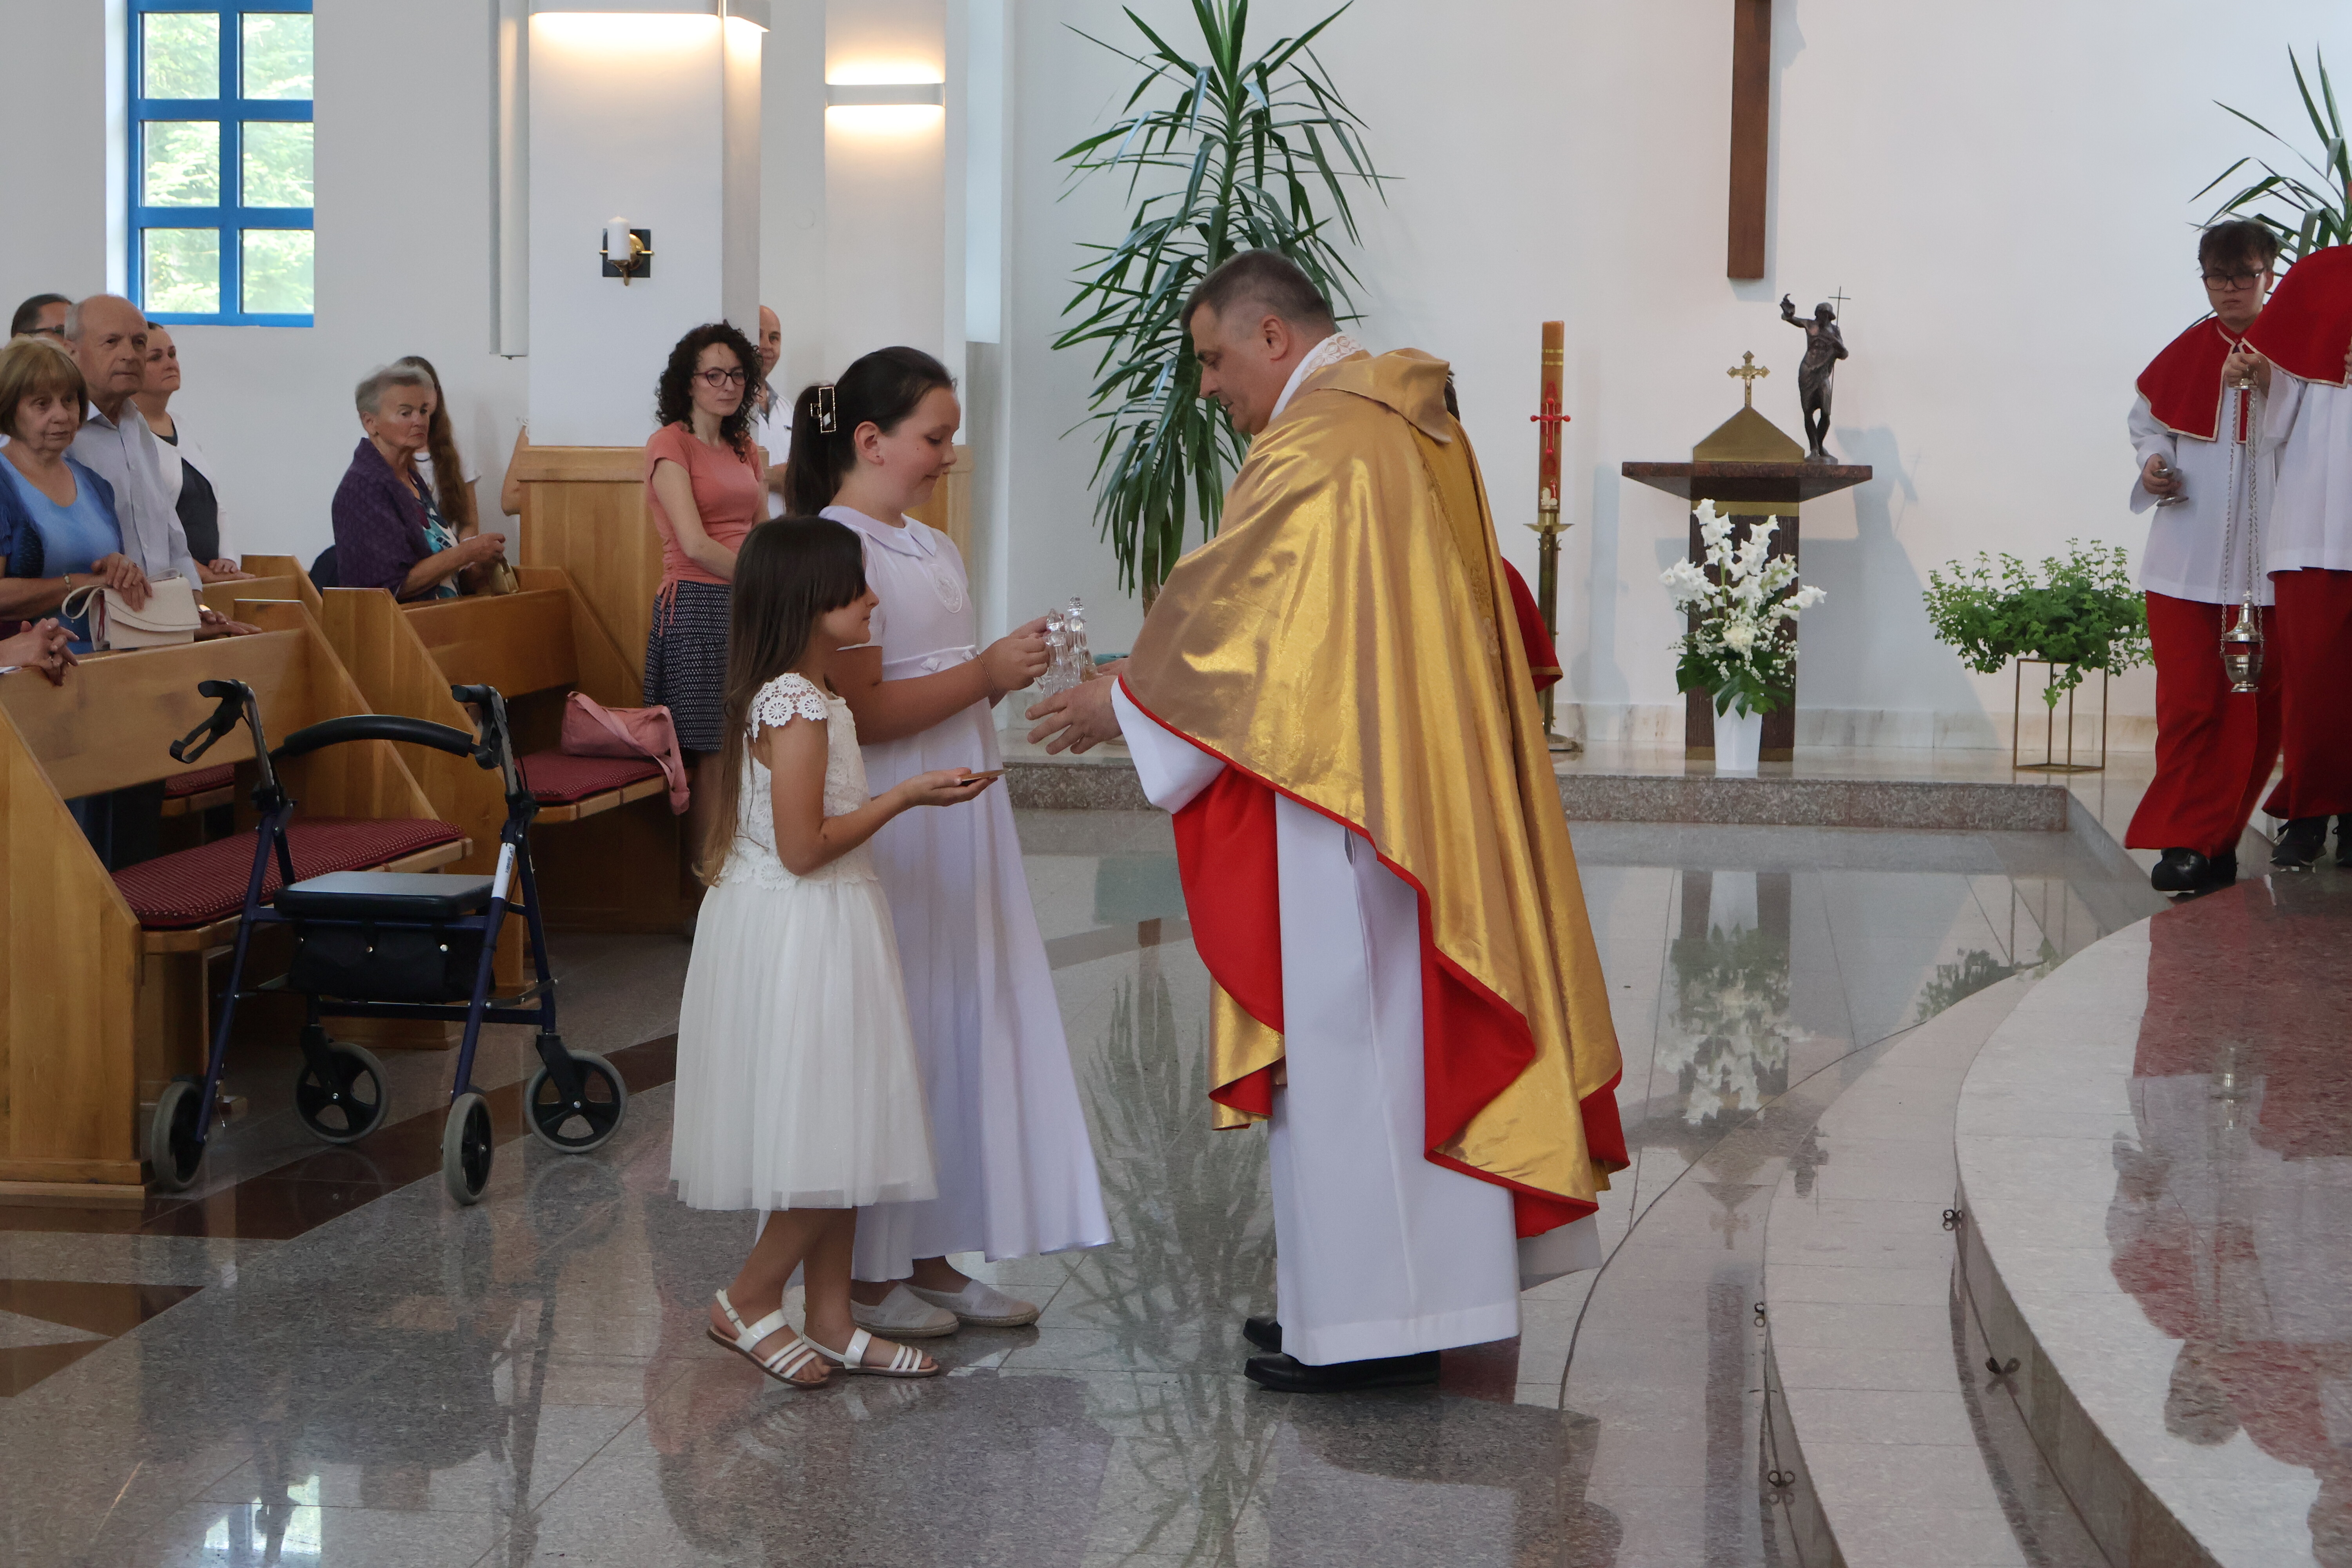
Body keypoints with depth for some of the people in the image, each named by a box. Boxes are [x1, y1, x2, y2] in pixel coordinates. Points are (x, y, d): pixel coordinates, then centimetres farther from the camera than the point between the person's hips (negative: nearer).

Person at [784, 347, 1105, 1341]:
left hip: (959, 821, 9)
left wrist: (1009, 672, 6)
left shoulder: (933, 550, 15)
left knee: (963, 1029, 9)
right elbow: (859, 712, -21)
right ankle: (867, 1271, 8)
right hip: (887, 835, -9)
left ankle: (933, 1257, 17)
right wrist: (985, 674, -17)